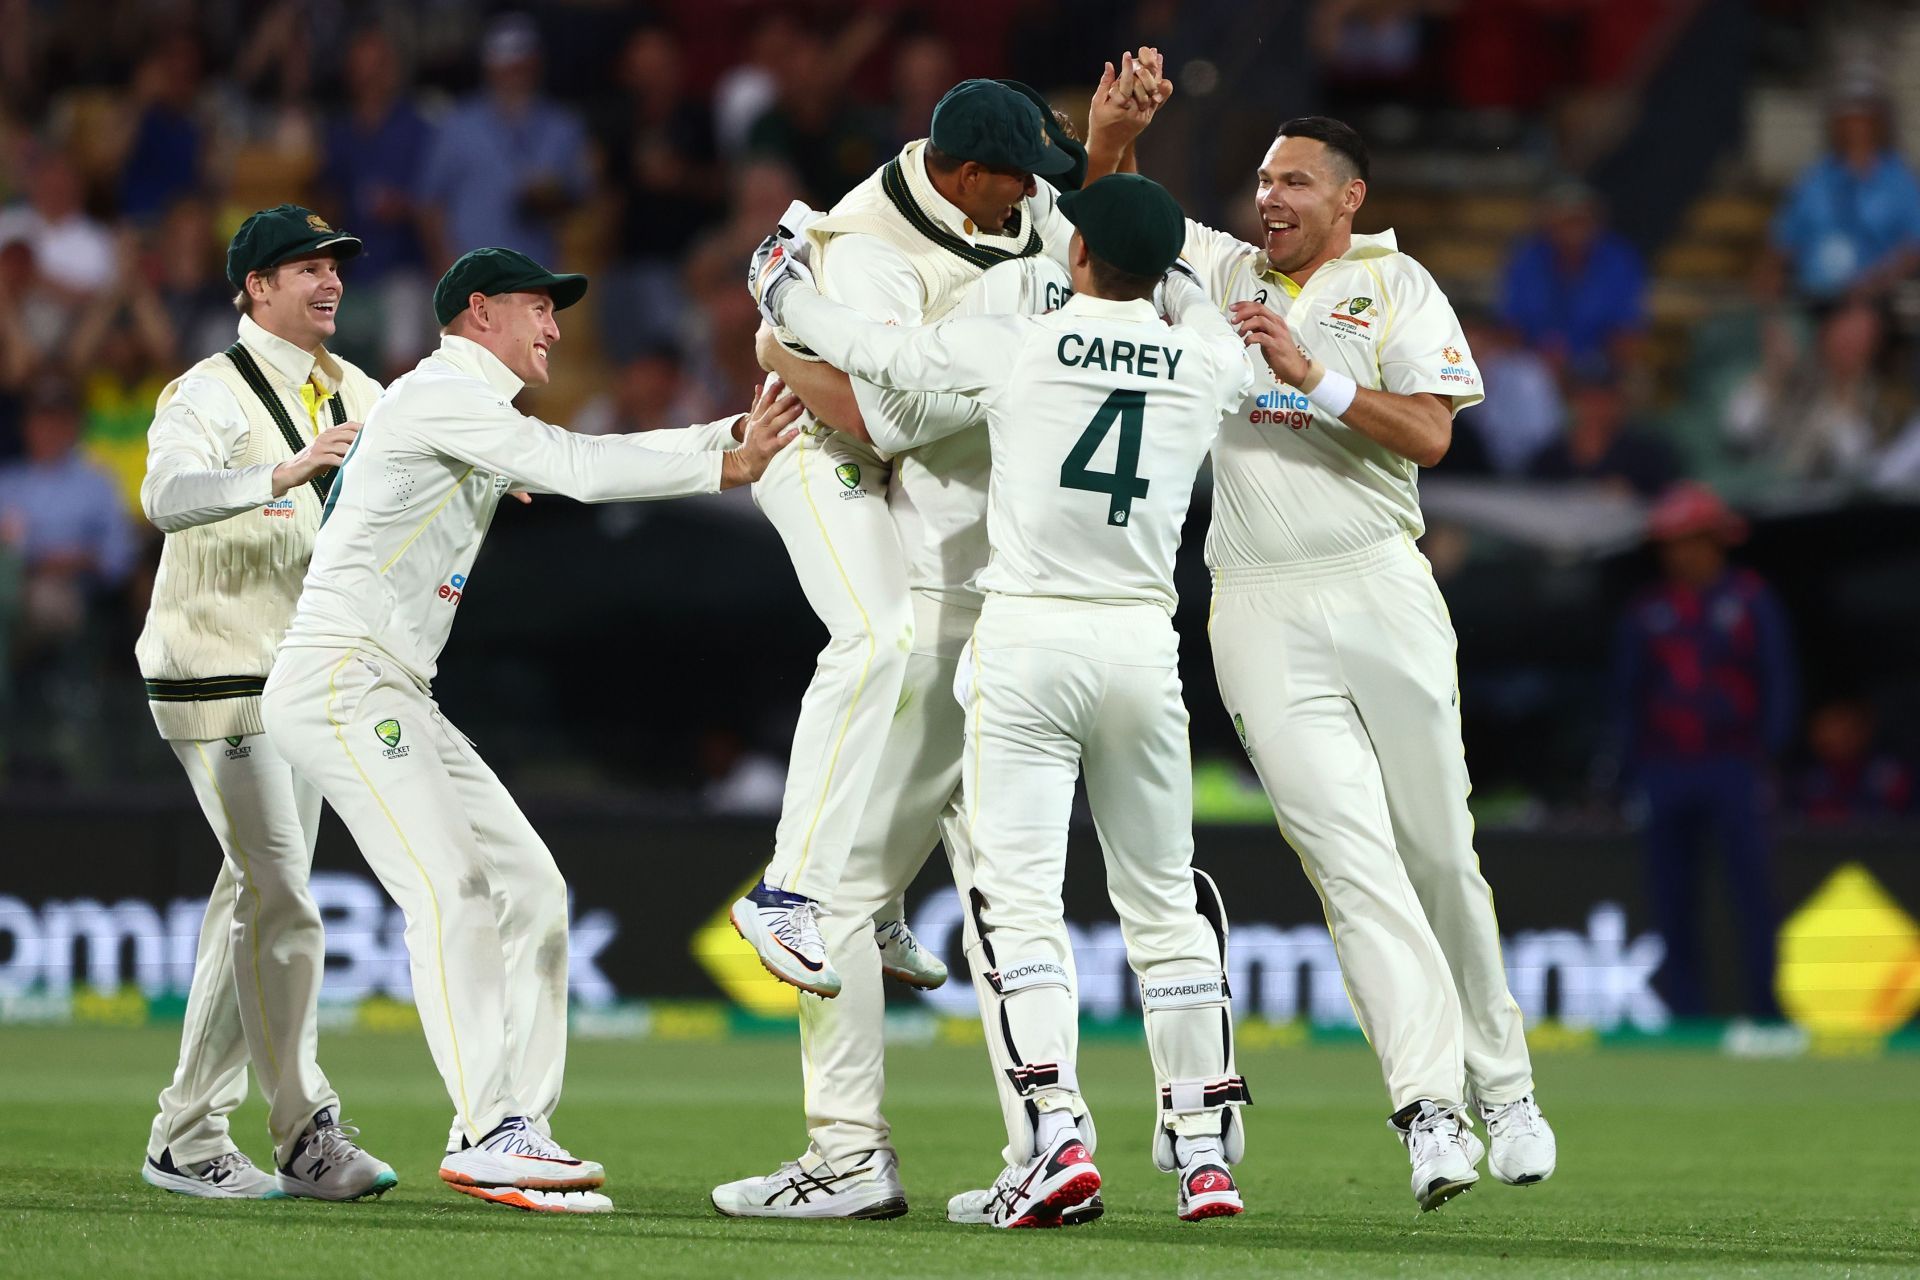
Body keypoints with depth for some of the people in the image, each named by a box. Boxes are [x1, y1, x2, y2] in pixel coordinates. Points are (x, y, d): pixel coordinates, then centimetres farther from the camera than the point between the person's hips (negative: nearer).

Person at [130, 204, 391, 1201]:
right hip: (217, 671, -8)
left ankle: (188, 1138, 11)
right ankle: (307, 1137, -10)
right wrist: (285, 472, -45)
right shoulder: (211, 393, -12)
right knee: (281, 903, -13)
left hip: (305, 683, 8)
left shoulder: (356, 397, 13)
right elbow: (168, 495, -30)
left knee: (253, 900, 8)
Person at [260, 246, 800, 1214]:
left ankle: (522, 1125, 3)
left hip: (396, 697, 11)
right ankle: (487, 1136, -25)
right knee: (448, 888, -20)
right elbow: (582, 471, -17)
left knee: (527, 885, 5)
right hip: (336, 681, -11)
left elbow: (605, 461, 18)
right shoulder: (441, 393, -8)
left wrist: (738, 433, 8)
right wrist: (722, 467, -15)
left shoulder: (483, 423, 25)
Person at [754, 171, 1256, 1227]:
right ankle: (1203, 1147, 12)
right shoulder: (1205, 367, 2)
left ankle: (1052, 1137, -18)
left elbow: (873, 351, 6)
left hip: (1026, 639, -3)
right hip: (1144, 644, 3)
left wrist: (783, 292, 23)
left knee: (1016, 894, -4)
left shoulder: (1016, 349, -6)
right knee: (1162, 898, 13)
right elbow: (1187, 290, 27)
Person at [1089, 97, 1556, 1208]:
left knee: (1439, 852, 4)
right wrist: (1120, 125, -7)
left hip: (1381, 593, 0)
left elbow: (1430, 434, -6)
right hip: (1261, 613, 0)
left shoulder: (1397, 289, 7)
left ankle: (1503, 1085, 19)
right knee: (1353, 857, -11)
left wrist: (1315, 375, -15)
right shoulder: (1221, 273, 14)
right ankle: (1431, 1112, -19)